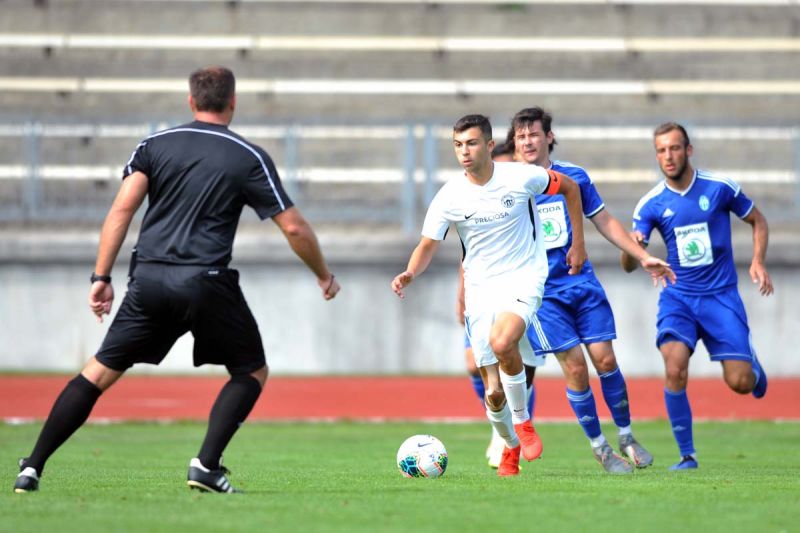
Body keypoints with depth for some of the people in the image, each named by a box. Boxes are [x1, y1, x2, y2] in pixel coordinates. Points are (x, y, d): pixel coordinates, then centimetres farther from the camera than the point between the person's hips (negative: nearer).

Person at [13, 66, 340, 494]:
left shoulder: (155, 145, 10)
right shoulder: (250, 158, 5)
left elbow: (122, 208, 0)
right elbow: (293, 227, 4)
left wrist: (101, 276, 1)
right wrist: (323, 275, 19)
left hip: (150, 279, 3)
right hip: (207, 283, -3)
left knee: (100, 371, 11)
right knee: (252, 373, 16)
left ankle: (32, 468, 4)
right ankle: (207, 465, -1)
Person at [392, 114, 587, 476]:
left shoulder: (522, 178, -9)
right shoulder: (448, 197, -6)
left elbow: (570, 187, 8)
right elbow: (428, 245, -3)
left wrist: (578, 243, 9)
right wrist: (410, 274, -25)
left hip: (524, 275, -2)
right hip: (480, 287, 2)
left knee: (502, 342, -34)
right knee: (494, 393, 0)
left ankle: (522, 420, -9)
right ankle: (510, 446, 31)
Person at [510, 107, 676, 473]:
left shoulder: (573, 177, 4)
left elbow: (605, 222, 13)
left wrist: (643, 257, 9)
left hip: (582, 282, 2)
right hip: (541, 291, -2)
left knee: (605, 360, -3)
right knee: (575, 368, -8)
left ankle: (626, 437, 16)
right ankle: (599, 447, 8)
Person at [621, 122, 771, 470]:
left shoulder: (720, 188, -6)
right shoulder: (651, 204, -4)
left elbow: (757, 220, 10)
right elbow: (629, 265, -7)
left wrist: (758, 262, -6)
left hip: (721, 296, -1)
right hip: (678, 298, 1)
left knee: (740, 383, -8)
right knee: (675, 370, -23)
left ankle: (750, 360, 31)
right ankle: (687, 454, -8)